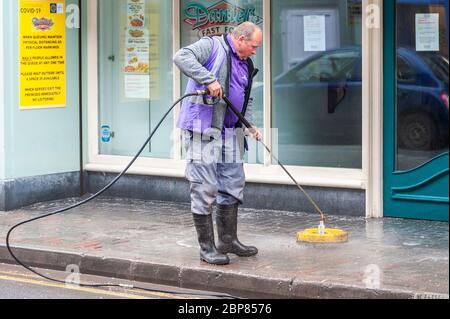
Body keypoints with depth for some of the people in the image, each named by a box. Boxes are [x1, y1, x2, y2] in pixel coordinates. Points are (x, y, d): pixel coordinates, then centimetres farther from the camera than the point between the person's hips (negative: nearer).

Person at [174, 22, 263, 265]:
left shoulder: (246, 66, 18)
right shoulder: (211, 46, -7)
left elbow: (246, 101, 27)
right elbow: (182, 57, -24)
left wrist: (248, 125, 10)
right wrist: (209, 79, -31)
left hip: (230, 133, 9)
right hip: (202, 129, -9)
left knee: (233, 185, 14)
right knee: (204, 189, -5)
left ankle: (228, 240, 26)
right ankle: (207, 248, 0)